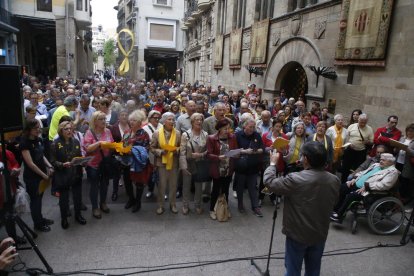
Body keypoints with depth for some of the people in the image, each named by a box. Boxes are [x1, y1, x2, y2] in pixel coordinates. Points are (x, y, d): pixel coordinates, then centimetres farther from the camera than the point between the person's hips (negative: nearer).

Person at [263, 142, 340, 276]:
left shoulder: (295, 180, -27)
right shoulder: (335, 181, -8)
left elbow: (269, 182, -16)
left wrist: (273, 163, -1)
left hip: (298, 234, -5)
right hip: (320, 234, 5)